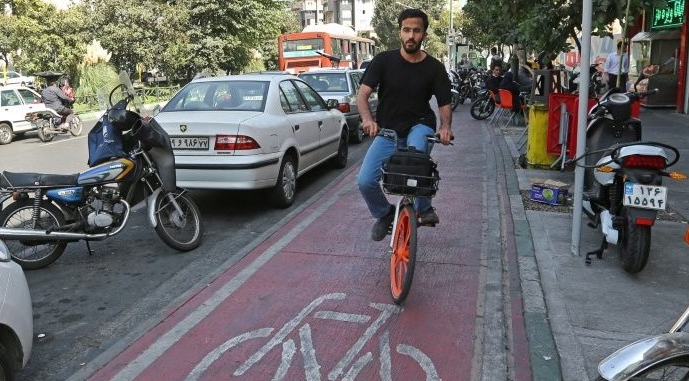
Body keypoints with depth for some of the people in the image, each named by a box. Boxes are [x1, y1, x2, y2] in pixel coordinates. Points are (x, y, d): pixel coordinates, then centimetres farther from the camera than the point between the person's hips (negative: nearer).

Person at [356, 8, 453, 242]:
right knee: (365, 181, -16)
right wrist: (367, 119, -35)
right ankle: (384, 214, 17)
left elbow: (444, 104, -2)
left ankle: (423, 208, -10)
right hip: (387, 131, 1)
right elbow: (362, 94, -14)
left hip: (419, 126, -1)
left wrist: (445, 126, -24)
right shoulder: (383, 60, -8)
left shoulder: (434, 68, -5)